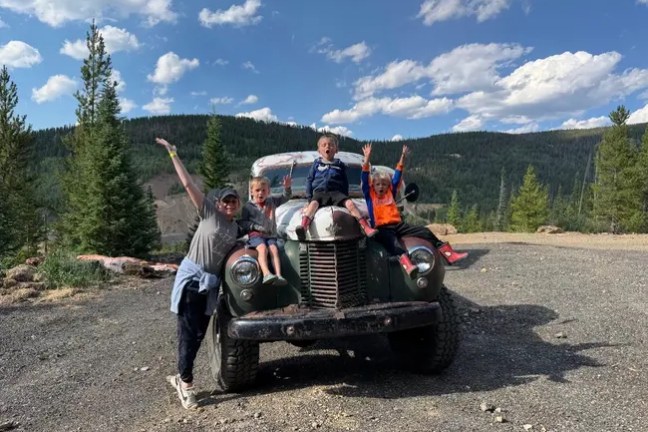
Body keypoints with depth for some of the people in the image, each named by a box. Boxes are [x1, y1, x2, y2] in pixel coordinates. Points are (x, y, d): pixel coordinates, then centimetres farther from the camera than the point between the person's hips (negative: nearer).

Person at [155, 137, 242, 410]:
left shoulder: (236, 228, 9)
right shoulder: (208, 212, -6)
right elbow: (188, 184, -10)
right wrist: (173, 153, -12)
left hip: (211, 283, 5)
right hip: (190, 277, -5)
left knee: (199, 334, 10)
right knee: (188, 333, 0)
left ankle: (181, 378, 27)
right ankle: (186, 382, 12)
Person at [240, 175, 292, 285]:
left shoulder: (272, 202, 16)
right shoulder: (248, 206, 5)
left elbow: (286, 197, 15)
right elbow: (242, 222, 3)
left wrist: (287, 187, -5)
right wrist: (256, 227, -9)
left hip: (271, 235, 3)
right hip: (256, 235, -3)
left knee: (274, 250, -25)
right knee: (263, 248, -32)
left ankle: (278, 275, -39)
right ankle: (266, 274, -48)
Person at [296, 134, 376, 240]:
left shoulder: (340, 165, 19)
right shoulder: (316, 164, 17)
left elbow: (345, 183, 20)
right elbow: (309, 180, 16)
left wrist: (345, 197, 9)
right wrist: (309, 197, 6)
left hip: (336, 193, 1)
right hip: (319, 192, -1)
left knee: (350, 203, -25)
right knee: (313, 204, -34)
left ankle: (366, 228, -32)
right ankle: (303, 226, -58)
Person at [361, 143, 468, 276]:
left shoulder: (391, 192, 22)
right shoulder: (369, 195, 13)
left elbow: (397, 177, 17)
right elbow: (365, 178, 3)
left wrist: (403, 157, 10)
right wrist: (367, 158, -7)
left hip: (398, 224, 5)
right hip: (382, 228, -5)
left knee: (425, 231, -10)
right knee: (393, 243, -37)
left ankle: (449, 254, -14)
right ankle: (407, 265, -64)